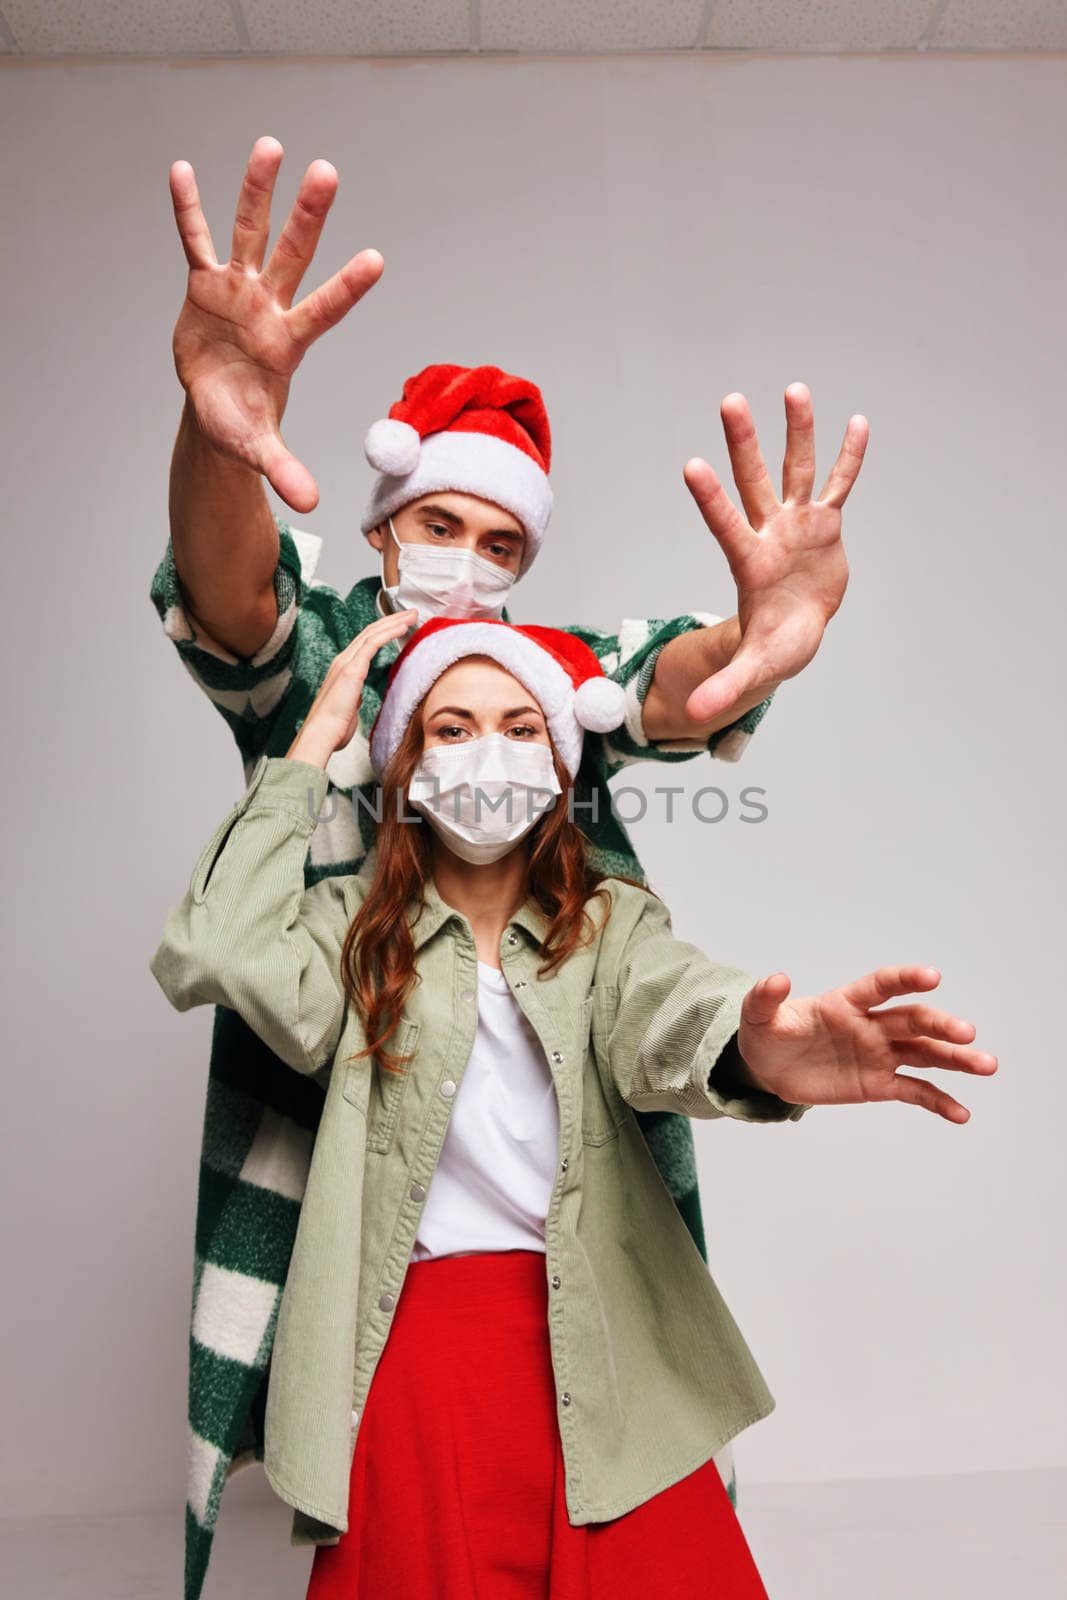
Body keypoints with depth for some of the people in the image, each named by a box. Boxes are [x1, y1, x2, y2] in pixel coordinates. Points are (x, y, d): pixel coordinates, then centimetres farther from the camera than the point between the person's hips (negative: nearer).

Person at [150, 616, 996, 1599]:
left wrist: (753, 1052, -41)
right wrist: (313, 747, -6)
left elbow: (664, 1010, -16)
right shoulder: (352, 924, 6)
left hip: (601, 1343, 1)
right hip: (416, 1348, 0)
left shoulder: (611, 919, 6)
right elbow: (217, 956, -13)